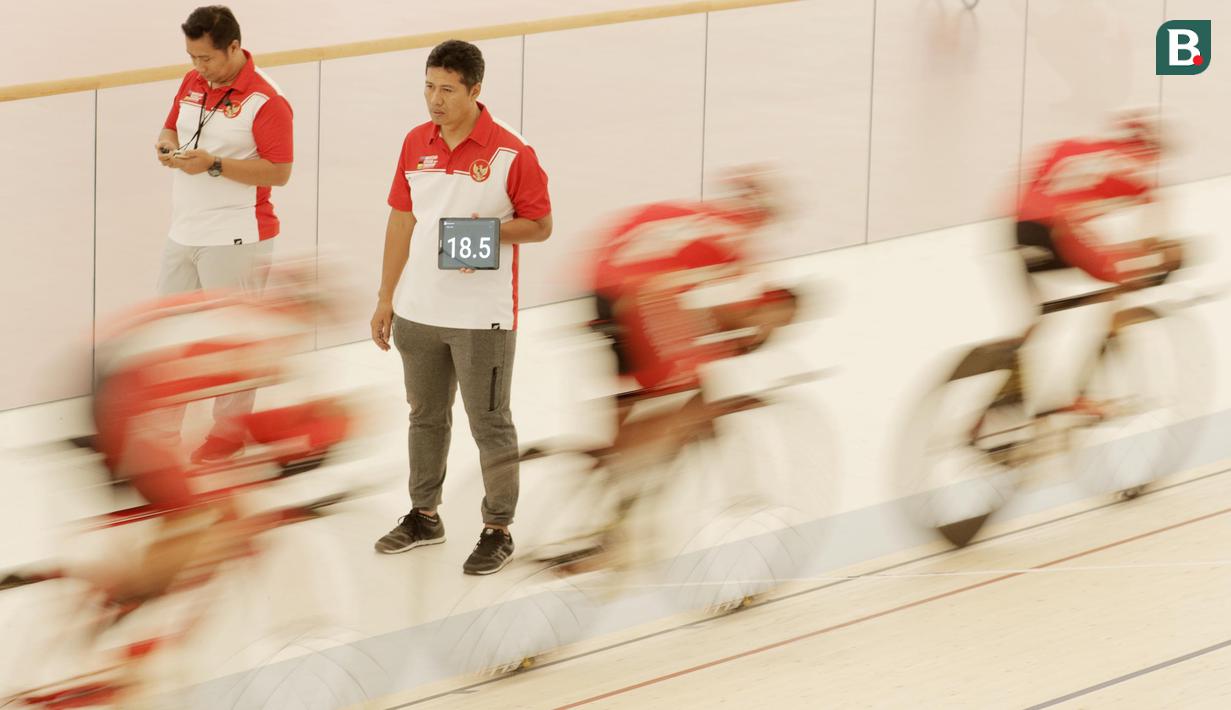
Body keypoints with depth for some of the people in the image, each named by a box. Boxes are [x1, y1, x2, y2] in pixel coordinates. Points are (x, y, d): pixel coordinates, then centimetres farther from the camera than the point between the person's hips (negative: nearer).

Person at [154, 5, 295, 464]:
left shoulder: (265, 101, -16)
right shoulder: (192, 83, 7)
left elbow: (280, 172, -18)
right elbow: (172, 128, 21)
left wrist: (214, 165, -24)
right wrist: (168, 145, -3)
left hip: (235, 238, -8)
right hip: (184, 232, 8)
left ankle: (230, 430, 15)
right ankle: (164, 425, 22)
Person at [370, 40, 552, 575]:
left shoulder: (510, 153, -13)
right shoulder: (416, 144, 4)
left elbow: (541, 225, -7)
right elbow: (401, 221, 10)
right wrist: (385, 298, 11)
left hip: (482, 317, -6)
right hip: (418, 311, 6)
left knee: (490, 425, 2)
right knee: (425, 416, 18)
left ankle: (498, 531, 11)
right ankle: (424, 516, 32)